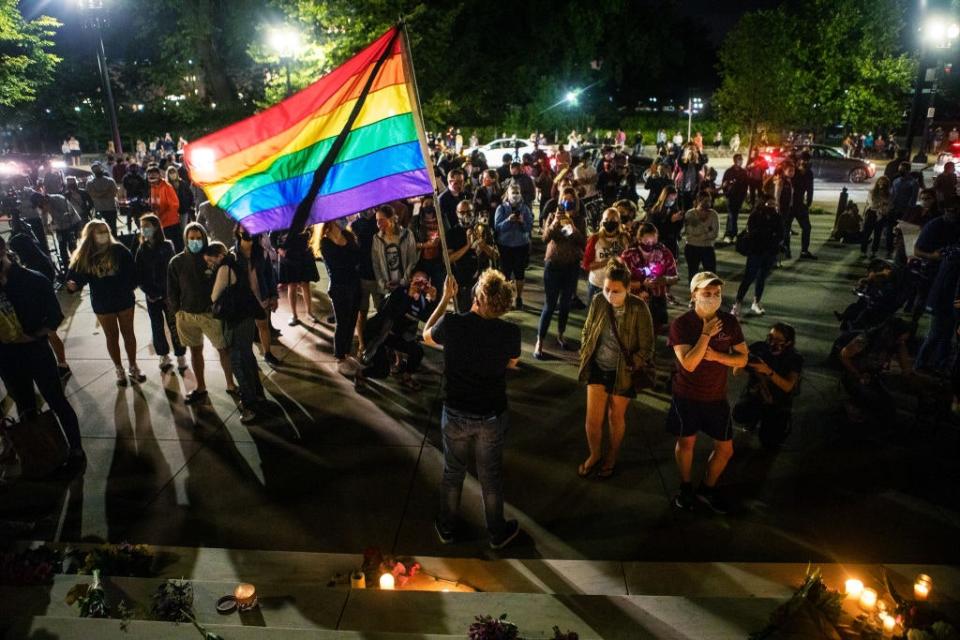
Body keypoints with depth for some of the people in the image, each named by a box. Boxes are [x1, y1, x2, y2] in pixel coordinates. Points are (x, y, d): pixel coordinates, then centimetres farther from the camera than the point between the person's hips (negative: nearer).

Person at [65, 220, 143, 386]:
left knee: (128, 333, 13)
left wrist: (131, 287, -14)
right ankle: (119, 370, 30)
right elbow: (77, 276, -9)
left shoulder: (119, 250, -12)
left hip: (124, 300, -1)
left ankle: (133, 367, 27)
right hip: (102, 304, 1)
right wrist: (72, 285, -29)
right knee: (112, 337, 15)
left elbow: (132, 270, -8)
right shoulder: (84, 256, -9)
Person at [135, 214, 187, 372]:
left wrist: (160, 292, -13)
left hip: (167, 293, -3)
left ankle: (181, 356, 8)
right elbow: (138, 274, 2)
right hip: (151, 295, 3)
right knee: (157, 326, 10)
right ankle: (164, 356, 22)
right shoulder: (141, 249, 3)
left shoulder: (166, 246, -6)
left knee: (173, 325, -1)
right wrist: (148, 292, -8)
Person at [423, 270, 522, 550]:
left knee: (453, 473, 23)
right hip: (492, 417, 0)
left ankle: (448, 528, 43)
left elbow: (427, 336, 2)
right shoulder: (510, 332, -21)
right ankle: (497, 533, 40)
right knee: (491, 476, 20)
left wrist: (445, 298, 6)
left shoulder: (451, 324, -22)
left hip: (455, 414, 0)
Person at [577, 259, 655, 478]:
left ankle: (612, 457, 40)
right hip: (598, 368, 3)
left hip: (623, 372, -3)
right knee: (592, 418, 5)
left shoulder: (638, 308, -21)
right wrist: (585, 357, 1)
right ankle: (594, 454, 34)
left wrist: (628, 367, -16)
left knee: (616, 417, 16)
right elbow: (587, 332, 6)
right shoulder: (598, 302, -11)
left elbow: (646, 347, -13)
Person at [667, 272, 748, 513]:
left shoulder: (729, 321, -6)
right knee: (686, 442, 14)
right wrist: (706, 334, -27)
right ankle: (685, 487, 37)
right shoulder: (681, 324, -17)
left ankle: (707, 488, 33)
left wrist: (716, 356, -19)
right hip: (687, 396, -3)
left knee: (726, 448, 9)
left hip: (717, 397, 3)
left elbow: (743, 358, -2)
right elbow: (689, 364, -25)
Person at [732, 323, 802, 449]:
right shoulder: (759, 348, -9)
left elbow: (788, 387, -21)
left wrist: (768, 371, -35)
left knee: (769, 442, -17)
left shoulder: (794, 359, -10)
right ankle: (754, 419, 7)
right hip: (754, 396, 1)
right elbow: (736, 372, -11)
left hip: (778, 404, -1)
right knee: (739, 414, -31)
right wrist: (743, 361, -33)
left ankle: (781, 424, 18)